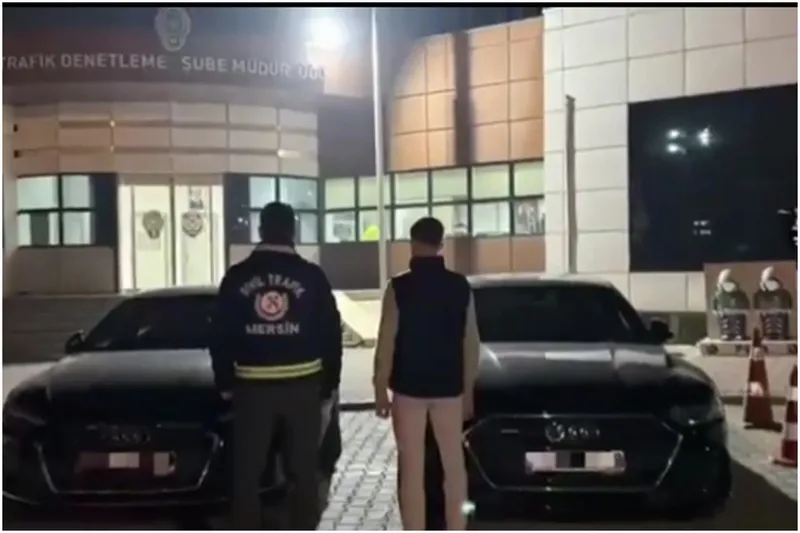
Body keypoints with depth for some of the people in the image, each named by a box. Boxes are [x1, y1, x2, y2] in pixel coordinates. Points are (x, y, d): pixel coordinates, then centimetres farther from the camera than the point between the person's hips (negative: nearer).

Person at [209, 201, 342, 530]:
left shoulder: (236, 277, 1)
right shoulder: (311, 275, -2)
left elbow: (221, 335, 3)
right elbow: (330, 333, 0)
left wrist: (225, 383, 12)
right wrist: (329, 380, 10)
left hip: (252, 386, 0)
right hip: (302, 383, 0)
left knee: (247, 472, 8)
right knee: (303, 469, 9)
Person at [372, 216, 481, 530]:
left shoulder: (399, 287, -9)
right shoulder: (461, 286, 0)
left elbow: (386, 342, -10)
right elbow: (471, 342, 3)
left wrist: (380, 388, -1)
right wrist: (468, 389, 12)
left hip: (409, 388, -3)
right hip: (449, 387, 3)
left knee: (412, 469, 3)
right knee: (454, 464, 12)